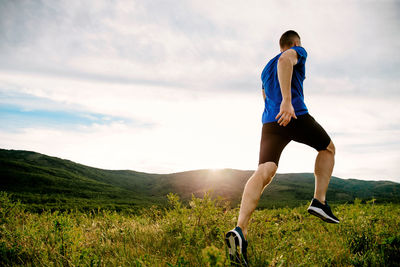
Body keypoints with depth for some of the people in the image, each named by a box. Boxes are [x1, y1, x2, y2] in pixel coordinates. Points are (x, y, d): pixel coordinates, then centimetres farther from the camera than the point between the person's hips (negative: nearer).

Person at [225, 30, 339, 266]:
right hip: (297, 115, -5)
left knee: (264, 172, -12)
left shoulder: (266, 68, 33)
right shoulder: (298, 52, 12)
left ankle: (240, 230, -31)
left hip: (271, 122, 5)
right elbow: (285, 60, -14)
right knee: (328, 148, 23)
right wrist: (287, 100, -24)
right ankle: (319, 202, 11)